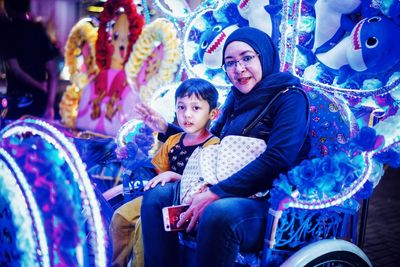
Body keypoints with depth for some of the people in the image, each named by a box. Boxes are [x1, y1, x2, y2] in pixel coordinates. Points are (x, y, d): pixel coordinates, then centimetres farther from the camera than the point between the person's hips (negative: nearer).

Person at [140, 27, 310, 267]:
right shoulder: (237, 98, 16)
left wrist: (215, 193, -24)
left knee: (219, 213, -37)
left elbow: (276, 160, -20)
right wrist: (166, 128, 21)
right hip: (227, 195, 8)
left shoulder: (289, 97, -7)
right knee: (156, 196, 1)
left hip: (270, 202, -8)